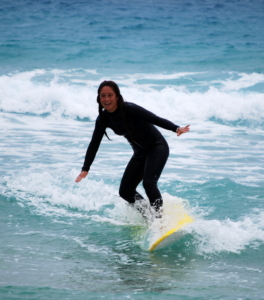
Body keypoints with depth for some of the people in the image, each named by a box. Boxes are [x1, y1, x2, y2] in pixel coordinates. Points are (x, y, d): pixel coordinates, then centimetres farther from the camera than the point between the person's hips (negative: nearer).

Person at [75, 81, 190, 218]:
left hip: (157, 147, -7)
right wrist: (85, 169, -1)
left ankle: (160, 219, -20)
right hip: (140, 153, 7)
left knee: (148, 182, -26)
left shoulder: (129, 109, -23)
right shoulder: (103, 119, -5)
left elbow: (155, 119, -28)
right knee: (125, 191, 2)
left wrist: (176, 128, -43)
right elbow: (94, 144, 2)